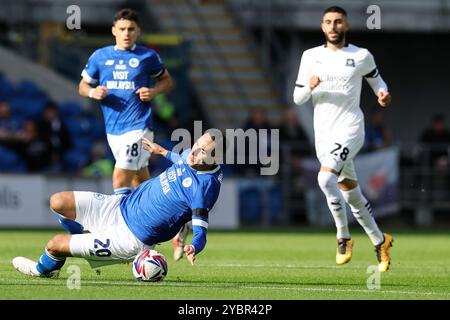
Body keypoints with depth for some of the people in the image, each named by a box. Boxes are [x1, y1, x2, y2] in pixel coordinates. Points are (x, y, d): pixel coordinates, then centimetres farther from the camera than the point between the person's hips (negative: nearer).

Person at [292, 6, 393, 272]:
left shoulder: (362, 57, 1)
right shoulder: (311, 57, 8)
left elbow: (376, 79, 18)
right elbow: (298, 98, 9)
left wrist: (383, 93, -4)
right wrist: (309, 87, -12)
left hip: (349, 130, -5)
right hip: (324, 134, 5)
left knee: (325, 178, -27)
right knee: (352, 195, 11)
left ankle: (344, 236, -13)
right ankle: (380, 242, 28)